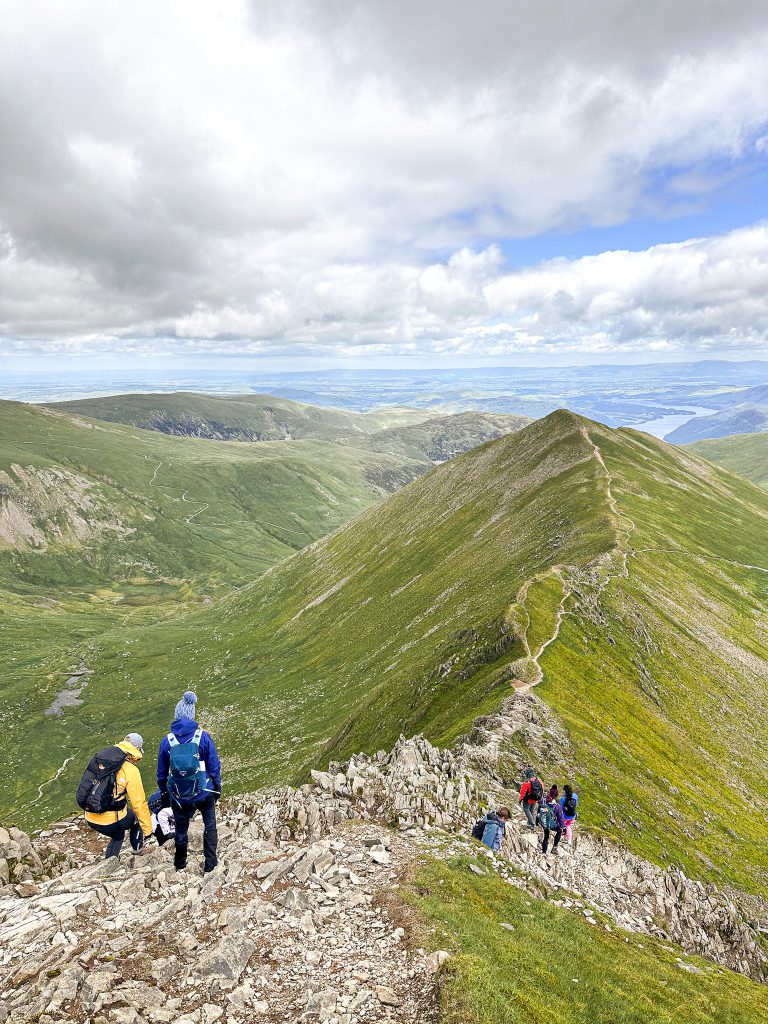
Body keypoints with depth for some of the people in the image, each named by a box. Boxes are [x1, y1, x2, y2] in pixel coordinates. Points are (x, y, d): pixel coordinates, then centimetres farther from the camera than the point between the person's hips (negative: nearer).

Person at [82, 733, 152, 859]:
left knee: (117, 836, 31)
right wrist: (147, 829, 1)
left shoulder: (101, 756, 4)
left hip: (90, 819, 6)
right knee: (138, 818, 23)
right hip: (111, 821, -6)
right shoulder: (131, 770, -14)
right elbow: (139, 803, -10)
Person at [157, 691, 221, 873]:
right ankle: (210, 863, 21)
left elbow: (161, 771, 5)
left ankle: (180, 864, 39)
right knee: (210, 825, 20)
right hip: (204, 792, -1)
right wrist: (217, 788, 8)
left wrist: (163, 792, 21)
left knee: (181, 829, 22)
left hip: (179, 796, 2)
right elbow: (214, 765, -6)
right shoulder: (202, 736, -13)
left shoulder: (168, 740, -7)